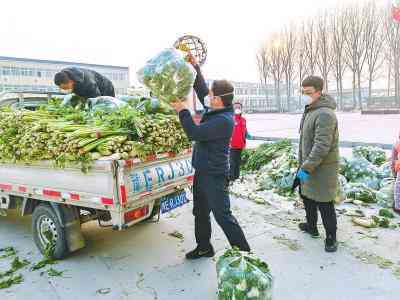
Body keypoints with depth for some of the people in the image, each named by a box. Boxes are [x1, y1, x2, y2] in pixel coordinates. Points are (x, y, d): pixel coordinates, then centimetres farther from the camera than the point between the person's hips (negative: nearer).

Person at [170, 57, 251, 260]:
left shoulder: (223, 120, -24)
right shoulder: (214, 111, 4)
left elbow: (194, 133, -26)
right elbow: (201, 89, 17)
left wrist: (183, 111, -14)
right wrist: (194, 67, 11)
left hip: (215, 175, -10)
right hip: (202, 171, 10)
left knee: (222, 215, -3)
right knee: (200, 212, 20)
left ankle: (244, 252, 12)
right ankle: (204, 247, 36)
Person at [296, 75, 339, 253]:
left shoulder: (325, 114, -22)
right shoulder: (310, 110, 11)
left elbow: (322, 146, -28)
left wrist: (307, 168, -27)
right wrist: (302, 164, 19)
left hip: (322, 168, -10)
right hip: (308, 165, 10)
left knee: (324, 205, 1)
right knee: (307, 195, 22)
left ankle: (331, 238, 18)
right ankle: (311, 226, 41)